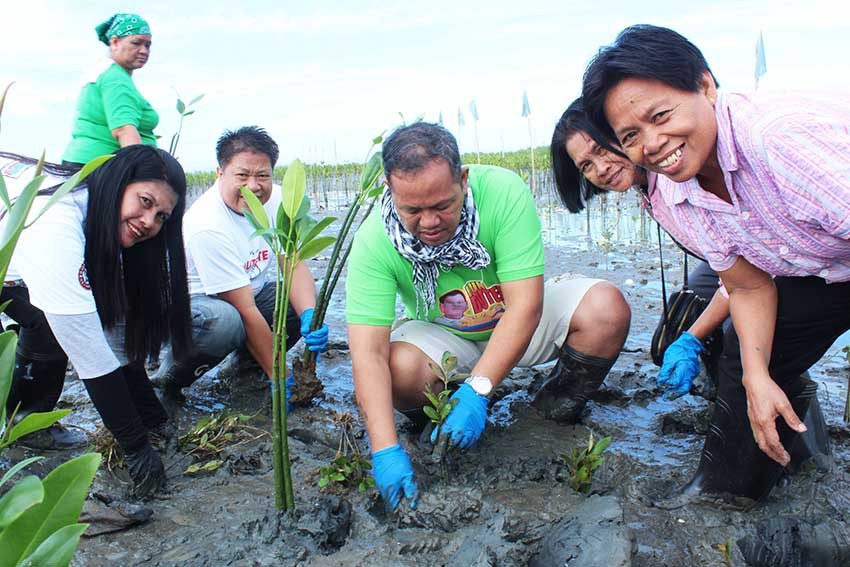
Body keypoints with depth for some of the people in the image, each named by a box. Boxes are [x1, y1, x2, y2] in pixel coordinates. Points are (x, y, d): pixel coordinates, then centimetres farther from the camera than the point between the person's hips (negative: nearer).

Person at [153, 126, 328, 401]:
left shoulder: (275, 200, -10)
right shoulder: (208, 227, -30)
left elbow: (295, 266, -12)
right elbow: (246, 310, -31)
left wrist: (310, 316, -33)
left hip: (249, 291, 7)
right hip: (189, 299, -7)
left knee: (307, 302, -15)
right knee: (224, 323, -40)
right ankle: (172, 374, -9)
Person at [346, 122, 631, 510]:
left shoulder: (503, 191, -29)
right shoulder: (374, 242, -26)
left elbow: (525, 305, -30)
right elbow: (368, 353, -30)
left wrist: (476, 390, -38)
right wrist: (386, 451, -39)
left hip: (518, 323, 0)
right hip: (444, 337, 0)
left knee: (606, 309, -25)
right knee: (398, 368, -32)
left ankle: (559, 405, 2)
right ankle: (443, 419, 3)